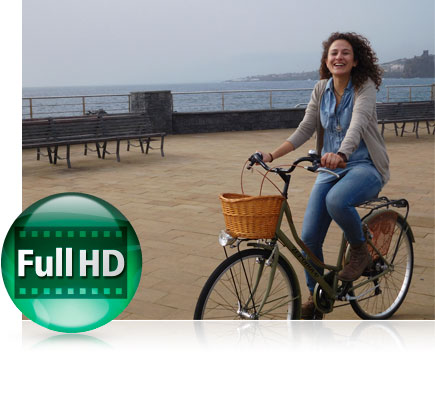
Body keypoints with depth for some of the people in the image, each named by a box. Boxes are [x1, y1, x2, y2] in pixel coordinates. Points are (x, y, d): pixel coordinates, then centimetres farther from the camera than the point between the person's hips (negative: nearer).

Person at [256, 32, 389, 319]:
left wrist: (341, 153, -48)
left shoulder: (365, 86, -10)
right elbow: (305, 130, 3)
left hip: (365, 167, -5)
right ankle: (316, 297, 20)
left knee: (336, 200, -39)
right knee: (309, 236, -4)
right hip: (330, 168, 5)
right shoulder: (322, 89, 5)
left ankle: (361, 252, -9)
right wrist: (272, 155, -10)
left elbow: (358, 123, -28)